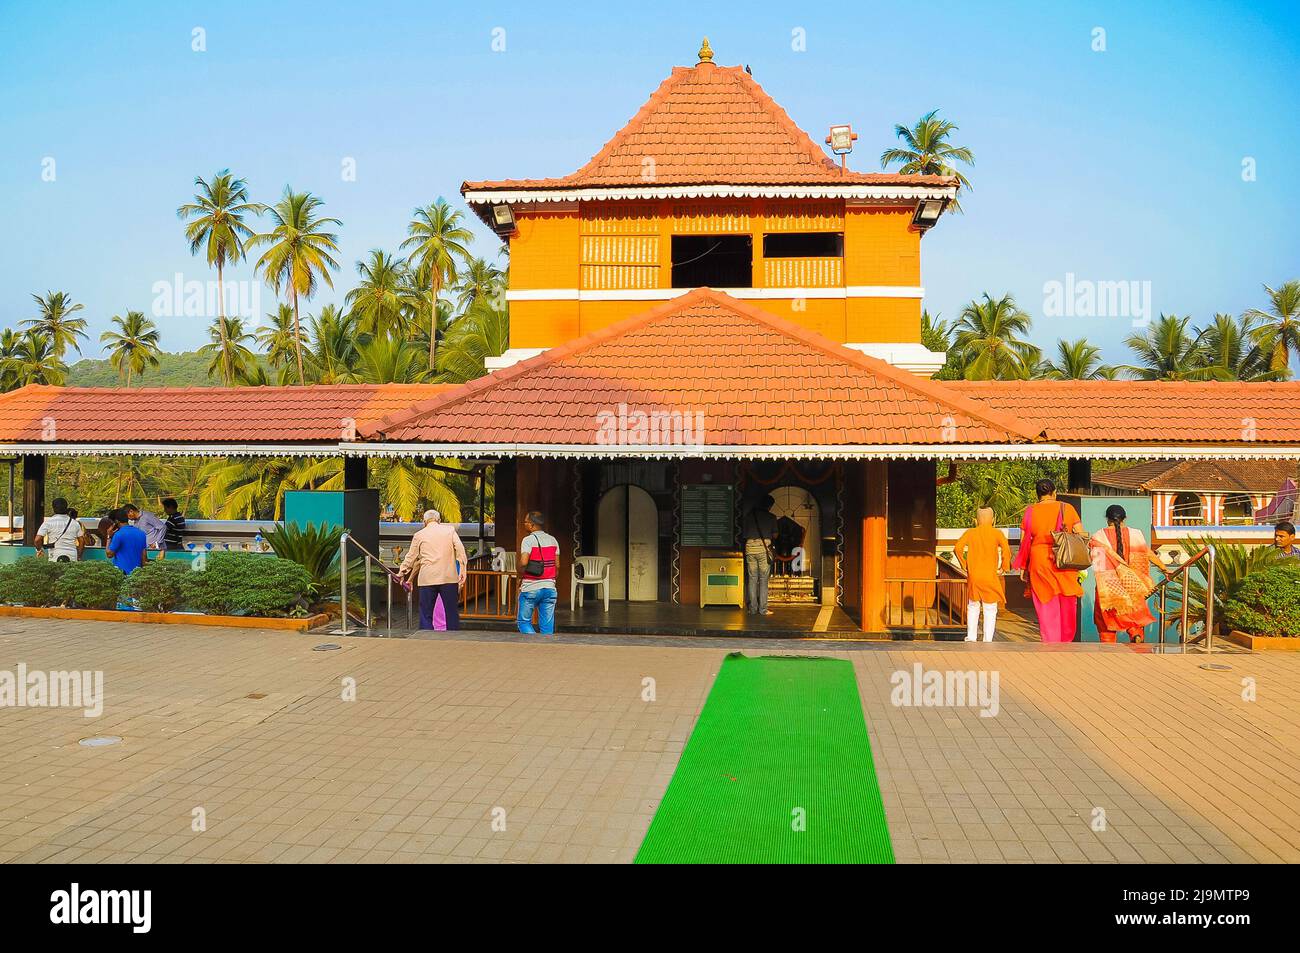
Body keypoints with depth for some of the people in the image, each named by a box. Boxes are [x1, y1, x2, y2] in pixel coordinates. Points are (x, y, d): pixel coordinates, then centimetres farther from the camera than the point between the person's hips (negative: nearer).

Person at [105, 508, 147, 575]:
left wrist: (109, 537, 1)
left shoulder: (119, 534, -11)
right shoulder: (141, 533, 7)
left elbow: (109, 554, -4)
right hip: (136, 572, 6)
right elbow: (143, 556, 10)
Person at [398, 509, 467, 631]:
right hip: (449, 578, 0)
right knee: (452, 613, 6)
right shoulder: (450, 530, 9)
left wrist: (402, 573, 30)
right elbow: (460, 549, -3)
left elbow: (411, 557, 16)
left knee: (426, 615, 5)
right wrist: (463, 570, -7)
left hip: (427, 579, 0)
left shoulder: (419, 535, 10)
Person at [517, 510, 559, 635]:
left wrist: (520, 577, -4)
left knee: (523, 621, 6)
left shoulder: (528, 540, -9)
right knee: (547, 626, 7)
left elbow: (523, 563, -21)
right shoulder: (553, 540, 8)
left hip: (530, 588, -5)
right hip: (549, 587, 5)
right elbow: (557, 566, 9)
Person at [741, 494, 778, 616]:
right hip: (764, 547, -3)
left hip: (750, 547, 3)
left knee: (752, 579, 7)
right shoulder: (771, 517, 1)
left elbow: (743, 534, 14)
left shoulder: (748, 516, 11)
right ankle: (763, 609, 0)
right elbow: (775, 535, 6)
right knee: (763, 579, 1)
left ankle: (752, 609, 7)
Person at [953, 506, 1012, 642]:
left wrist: (964, 564, 3)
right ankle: (988, 640, 2)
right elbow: (1006, 550, -16)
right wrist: (1003, 568, -4)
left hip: (973, 576, 2)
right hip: (991, 577, -2)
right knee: (990, 610, 5)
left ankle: (971, 637, 19)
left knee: (973, 607, 18)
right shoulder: (997, 533, -2)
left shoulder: (970, 533, 3)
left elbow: (958, 548, -9)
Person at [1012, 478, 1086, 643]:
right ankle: (1066, 641, 26)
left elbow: (1023, 542, 1)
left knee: (1047, 609, 4)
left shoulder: (1030, 512, 0)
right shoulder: (1067, 509, 1)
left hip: (1039, 563, 0)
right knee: (1068, 606, 15)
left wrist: (1022, 568, 8)